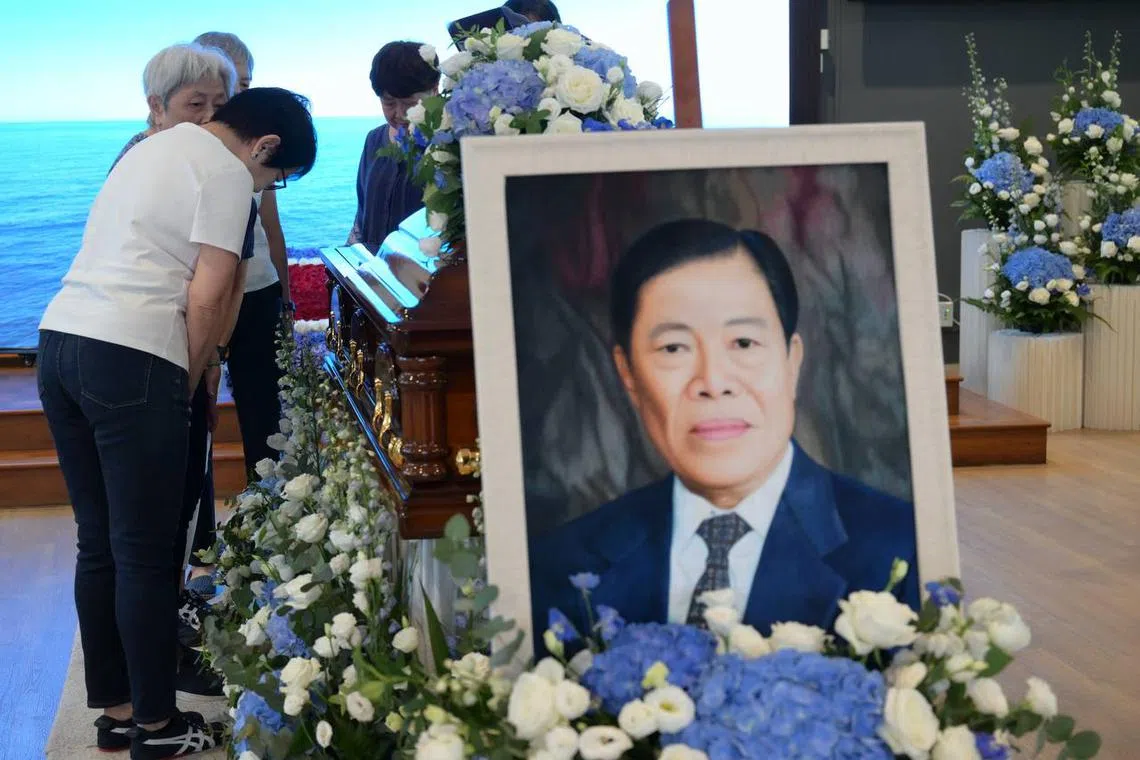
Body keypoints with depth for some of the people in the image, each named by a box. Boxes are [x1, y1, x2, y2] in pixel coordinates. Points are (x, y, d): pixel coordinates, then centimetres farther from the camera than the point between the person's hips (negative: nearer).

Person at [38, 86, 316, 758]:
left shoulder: (157, 146, 23)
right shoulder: (226, 173, -4)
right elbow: (206, 301, -11)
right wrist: (187, 385, 2)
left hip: (61, 339, 9)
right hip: (130, 358, -9)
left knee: (99, 546, 14)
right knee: (147, 555, 0)